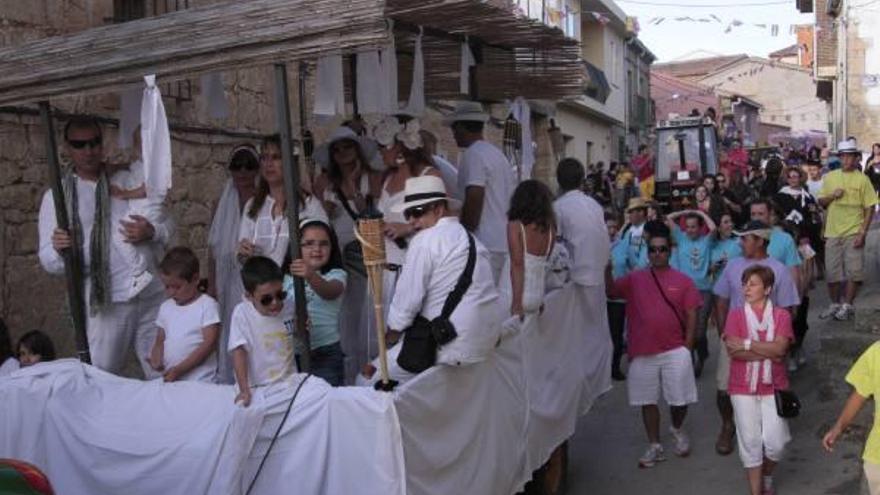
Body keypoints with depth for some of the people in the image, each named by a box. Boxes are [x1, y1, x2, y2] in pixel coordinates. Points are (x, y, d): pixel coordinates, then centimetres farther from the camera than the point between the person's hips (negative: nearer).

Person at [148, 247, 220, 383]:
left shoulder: (208, 305, -4)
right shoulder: (165, 307, 15)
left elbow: (209, 343, -9)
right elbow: (160, 341, 19)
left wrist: (179, 370, -12)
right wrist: (156, 360, -4)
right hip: (168, 379, 5)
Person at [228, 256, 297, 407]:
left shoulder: (289, 307, -2)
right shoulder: (242, 313, -10)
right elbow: (239, 352, -11)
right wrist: (244, 390, -17)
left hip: (289, 384, 2)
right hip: (257, 387, -2)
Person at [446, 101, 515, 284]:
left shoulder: (473, 154, -10)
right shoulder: (498, 154, 18)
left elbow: (474, 200, -18)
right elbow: (513, 196, 20)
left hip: (485, 245, -9)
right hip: (505, 243, 9)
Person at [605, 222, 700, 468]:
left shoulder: (682, 280, 0)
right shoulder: (635, 278, 4)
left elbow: (691, 316, 1)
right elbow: (610, 291, -5)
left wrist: (687, 347, -4)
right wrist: (607, 268, -18)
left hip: (675, 351, -1)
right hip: (643, 352, 1)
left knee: (679, 399, 5)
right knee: (648, 401, 9)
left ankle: (677, 429, 36)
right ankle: (655, 446, 21)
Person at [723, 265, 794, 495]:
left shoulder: (781, 316, 0)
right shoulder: (735, 315, -1)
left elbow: (779, 348, -14)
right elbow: (732, 350, -13)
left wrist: (747, 343, -18)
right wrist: (767, 353, -15)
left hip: (773, 387, 0)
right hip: (743, 388, 0)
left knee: (775, 443, -1)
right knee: (750, 441, 3)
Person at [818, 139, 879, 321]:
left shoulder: (862, 179, -3)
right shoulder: (830, 177, 8)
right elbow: (821, 202, 13)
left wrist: (863, 233, -12)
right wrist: (832, 195, -8)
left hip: (853, 233, -3)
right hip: (832, 232, 3)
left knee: (854, 271, -2)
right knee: (832, 272, 7)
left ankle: (847, 306, 9)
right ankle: (835, 304, 22)